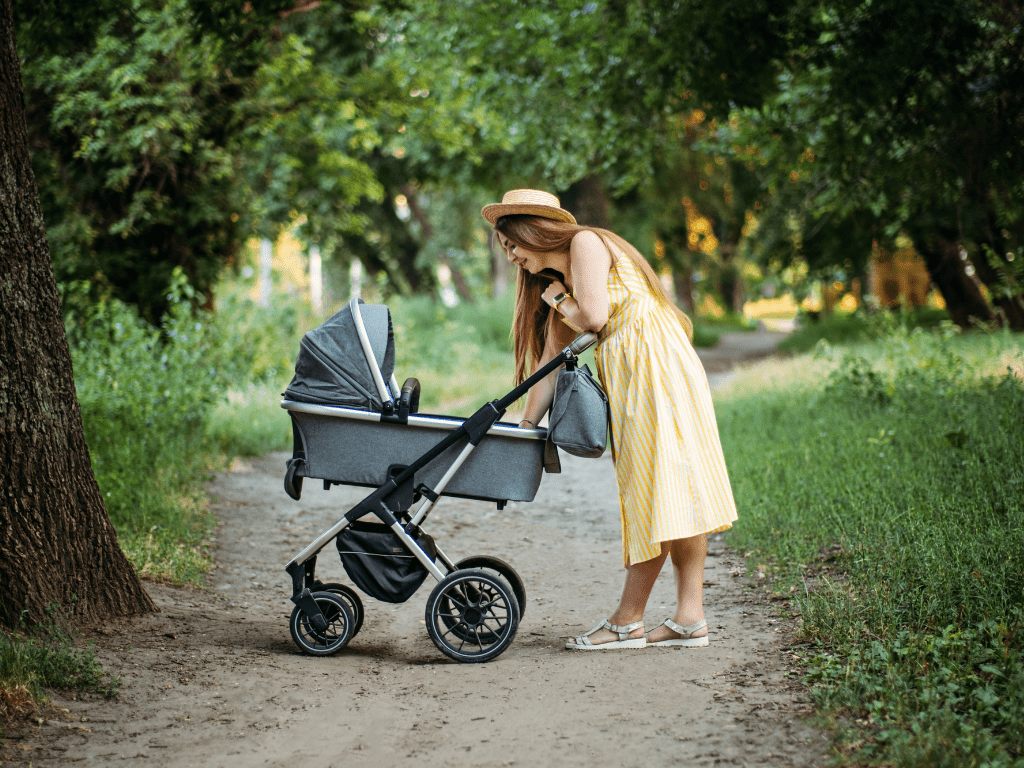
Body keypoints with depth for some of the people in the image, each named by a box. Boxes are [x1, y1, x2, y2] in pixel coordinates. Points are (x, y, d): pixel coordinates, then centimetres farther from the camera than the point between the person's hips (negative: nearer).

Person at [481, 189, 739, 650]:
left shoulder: (586, 243, -4)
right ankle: (689, 616, -1)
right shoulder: (554, 281, 21)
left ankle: (628, 621, -11)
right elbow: (550, 360, 21)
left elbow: (595, 317, -15)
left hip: (654, 363, -9)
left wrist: (558, 299, 4)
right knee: (660, 491, 2)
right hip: (626, 377, 9)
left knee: (658, 487, -8)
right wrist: (526, 426, 19)